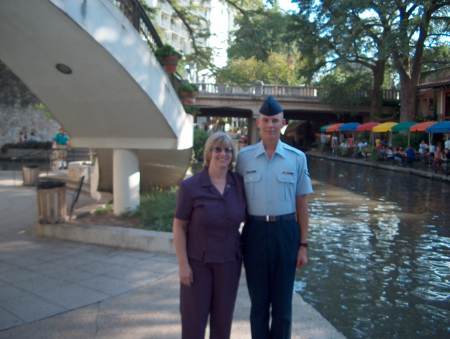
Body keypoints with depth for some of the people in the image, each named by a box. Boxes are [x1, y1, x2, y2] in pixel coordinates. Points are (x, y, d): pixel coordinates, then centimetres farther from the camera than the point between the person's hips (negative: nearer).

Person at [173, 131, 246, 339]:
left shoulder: (240, 184, -3)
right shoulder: (190, 186, -13)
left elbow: (248, 218, 8)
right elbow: (179, 227, -9)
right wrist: (183, 264, -12)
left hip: (229, 262, 3)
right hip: (198, 261, -3)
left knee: (223, 316, 15)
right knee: (194, 316, 8)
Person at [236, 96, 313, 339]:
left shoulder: (297, 158, 0)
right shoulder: (244, 157, 0)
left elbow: (301, 203, 3)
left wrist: (303, 245, 1)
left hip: (285, 232, 0)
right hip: (255, 232, 0)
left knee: (283, 301, 12)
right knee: (258, 301, 13)